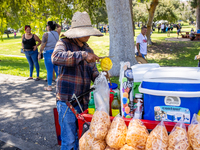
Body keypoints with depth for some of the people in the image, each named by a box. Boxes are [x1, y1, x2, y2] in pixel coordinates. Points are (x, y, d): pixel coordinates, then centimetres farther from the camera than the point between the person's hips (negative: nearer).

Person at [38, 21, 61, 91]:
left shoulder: (46, 34, -10)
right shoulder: (57, 33, 5)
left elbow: (43, 45, -13)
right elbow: (59, 27, 26)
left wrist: (39, 54, -6)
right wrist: (54, 23, 15)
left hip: (48, 53, -5)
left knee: (49, 70, -1)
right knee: (57, 69, 9)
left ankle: (49, 86, 6)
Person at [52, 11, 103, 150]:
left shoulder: (88, 50, 12)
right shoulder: (64, 43, -6)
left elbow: (93, 72, 13)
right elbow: (56, 57, -28)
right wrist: (83, 55, -33)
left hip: (83, 101, 6)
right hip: (66, 101, -6)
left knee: (79, 138, 17)